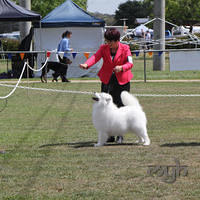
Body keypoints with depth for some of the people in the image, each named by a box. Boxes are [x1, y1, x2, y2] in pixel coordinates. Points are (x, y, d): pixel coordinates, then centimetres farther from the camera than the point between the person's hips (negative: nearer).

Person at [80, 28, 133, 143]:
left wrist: (121, 67, -37)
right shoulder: (104, 48, 1)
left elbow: (130, 63, -15)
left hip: (122, 80, -2)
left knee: (121, 106, -2)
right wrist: (86, 65, -36)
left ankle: (120, 135, 8)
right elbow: (95, 57, -15)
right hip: (107, 80, 2)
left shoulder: (125, 48, -5)